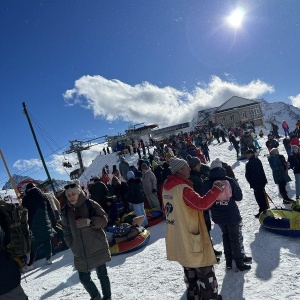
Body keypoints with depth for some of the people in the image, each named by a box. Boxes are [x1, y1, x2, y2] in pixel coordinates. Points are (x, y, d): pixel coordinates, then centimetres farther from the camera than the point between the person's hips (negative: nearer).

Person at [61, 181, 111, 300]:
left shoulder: (90, 204, -9)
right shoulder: (66, 211, 3)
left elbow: (104, 220, -12)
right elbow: (66, 231, 12)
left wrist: (90, 221, -28)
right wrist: (72, 245, 2)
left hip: (97, 248, -3)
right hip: (80, 252, 4)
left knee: (102, 274, 8)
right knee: (84, 278, 9)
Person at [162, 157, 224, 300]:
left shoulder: (167, 187, 3)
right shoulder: (183, 188, -24)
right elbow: (202, 203, -31)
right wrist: (216, 189, -22)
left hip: (178, 239, 9)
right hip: (190, 238, -9)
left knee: (190, 270, 23)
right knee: (205, 272, 8)